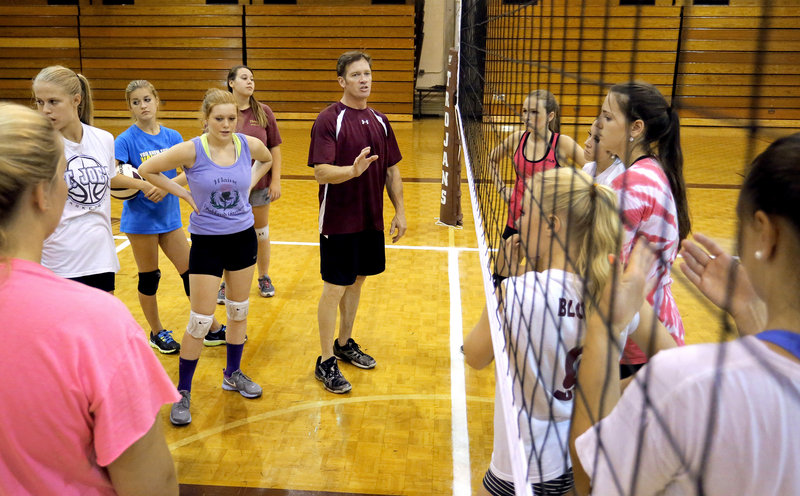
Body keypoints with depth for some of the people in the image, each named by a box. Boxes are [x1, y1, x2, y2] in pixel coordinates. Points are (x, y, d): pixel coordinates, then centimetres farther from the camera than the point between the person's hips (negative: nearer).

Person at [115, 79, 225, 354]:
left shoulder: (172, 137, 2)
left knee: (190, 271, 8)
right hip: (140, 217, -3)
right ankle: (157, 333, 27)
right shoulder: (126, 140, -8)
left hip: (169, 215, 4)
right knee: (149, 277, 8)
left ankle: (212, 329, 20)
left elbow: (188, 173, -2)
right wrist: (142, 184, -31)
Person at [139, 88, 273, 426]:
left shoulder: (249, 145, -6)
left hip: (243, 237, 4)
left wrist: (249, 184, 4)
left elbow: (267, 160, 17)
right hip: (206, 242, -4)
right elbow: (146, 170, -7)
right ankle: (183, 392, 15)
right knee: (200, 321, -2)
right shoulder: (191, 150, -16)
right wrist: (184, 194, -9)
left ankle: (233, 374, 35)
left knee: (239, 311, 15)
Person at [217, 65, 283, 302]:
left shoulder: (264, 112, -3)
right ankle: (226, 283, 26)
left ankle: (264, 278, 32)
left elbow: (274, 148, 0)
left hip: (260, 184, 1)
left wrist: (276, 180, -4)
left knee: (261, 233, 14)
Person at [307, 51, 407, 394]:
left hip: (371, 220, 6)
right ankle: (326, 362, 13)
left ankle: (345, 344, 35)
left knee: (356, 282, 17)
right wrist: (353, 170, -38)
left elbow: (391, 170, 13)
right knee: (334, 288, -1)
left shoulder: (380, 121, 8)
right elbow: (321, 172, -21)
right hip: (338, 221, -6)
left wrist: (399, 211, 9)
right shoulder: (328, 120, -12)